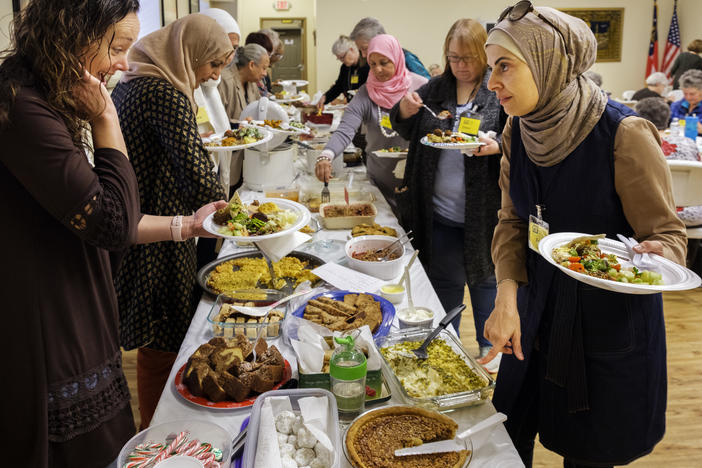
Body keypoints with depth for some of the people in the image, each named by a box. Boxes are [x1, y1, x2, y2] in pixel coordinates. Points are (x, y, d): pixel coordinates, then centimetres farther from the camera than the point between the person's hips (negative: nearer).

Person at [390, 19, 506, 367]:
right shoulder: (435, 89, 7)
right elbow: (407, 132, 17)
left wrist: (498, 146, -25)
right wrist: (403, 111, -4)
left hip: (482, 213, -3)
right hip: (440, 211, 3)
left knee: (484, 278, 14)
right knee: (444, 281, 16)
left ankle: (488, 345, 35)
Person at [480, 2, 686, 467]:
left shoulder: (624, 135, -22)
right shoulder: (519, 131, -4)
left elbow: (669, 233, -12)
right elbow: (512, 221, 3)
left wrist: (656, 255, -36)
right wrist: (507, 294, -12)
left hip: (611, 321, -5)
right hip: (538, 310, 5)